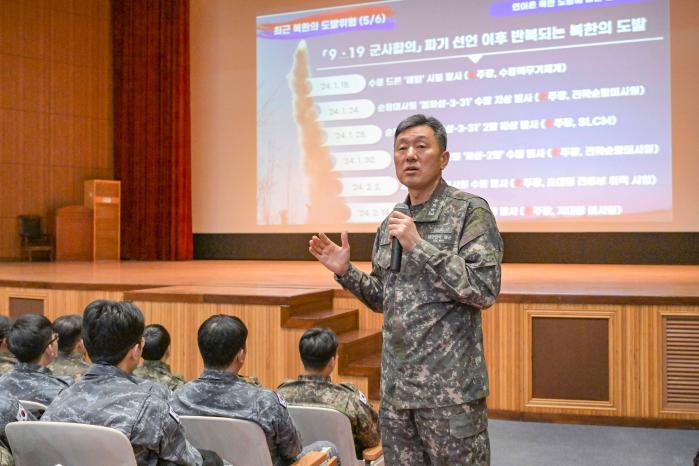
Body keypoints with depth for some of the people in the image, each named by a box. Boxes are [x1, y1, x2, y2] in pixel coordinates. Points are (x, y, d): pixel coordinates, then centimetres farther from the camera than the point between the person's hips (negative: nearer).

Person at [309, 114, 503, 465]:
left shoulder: (469, 211, -7)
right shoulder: (391, 224, 11)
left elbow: (485, 290, -17)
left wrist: (418, 245, -18)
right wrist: (345, 271, 3)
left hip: (450, 390, -5)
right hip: (395, 388, 6)